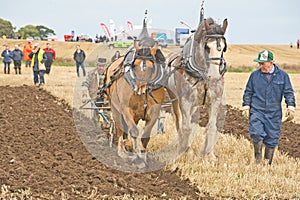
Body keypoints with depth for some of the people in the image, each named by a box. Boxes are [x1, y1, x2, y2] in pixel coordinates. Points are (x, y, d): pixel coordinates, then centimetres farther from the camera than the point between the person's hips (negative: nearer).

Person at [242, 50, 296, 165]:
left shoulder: (282, 76, 4)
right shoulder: (255, 75, 6)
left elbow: (289, 93, 6)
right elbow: (248, 92, 11)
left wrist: (290, 108, -3)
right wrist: (246, 106, 3)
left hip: (274, 113, 1)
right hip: (257, 111, 0)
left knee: (272, 137, 3)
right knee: (256, 134, -17)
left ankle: (268, 163, 17)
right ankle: (258, 159, 2)